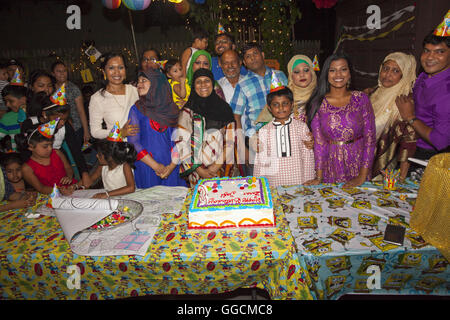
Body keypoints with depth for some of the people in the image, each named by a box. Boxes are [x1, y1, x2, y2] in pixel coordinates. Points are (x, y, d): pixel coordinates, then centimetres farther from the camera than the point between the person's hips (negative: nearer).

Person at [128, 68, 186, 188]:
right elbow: (133, 142, -6)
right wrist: (155, 166, -11)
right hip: (147, 168, -1)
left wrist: (172, 165, -10)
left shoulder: (172, 108, 5)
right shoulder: (136, 109, 1)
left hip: (171, 168, 2)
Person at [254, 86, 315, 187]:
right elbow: (260, 161, 6)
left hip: (298, 182, 0)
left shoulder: (301, 127, 4)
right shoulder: (264, 131, 2)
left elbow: (308, 156, 6)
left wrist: (309, 181, 4)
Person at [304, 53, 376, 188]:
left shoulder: (361, 99, 0)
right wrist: (319, 177, -8)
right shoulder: (317, 103, 0)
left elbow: (370, 138, -3)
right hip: (330, 169, 0)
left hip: (357, 165, 0)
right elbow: (319, 142, -1)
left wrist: (362, 177, -10)